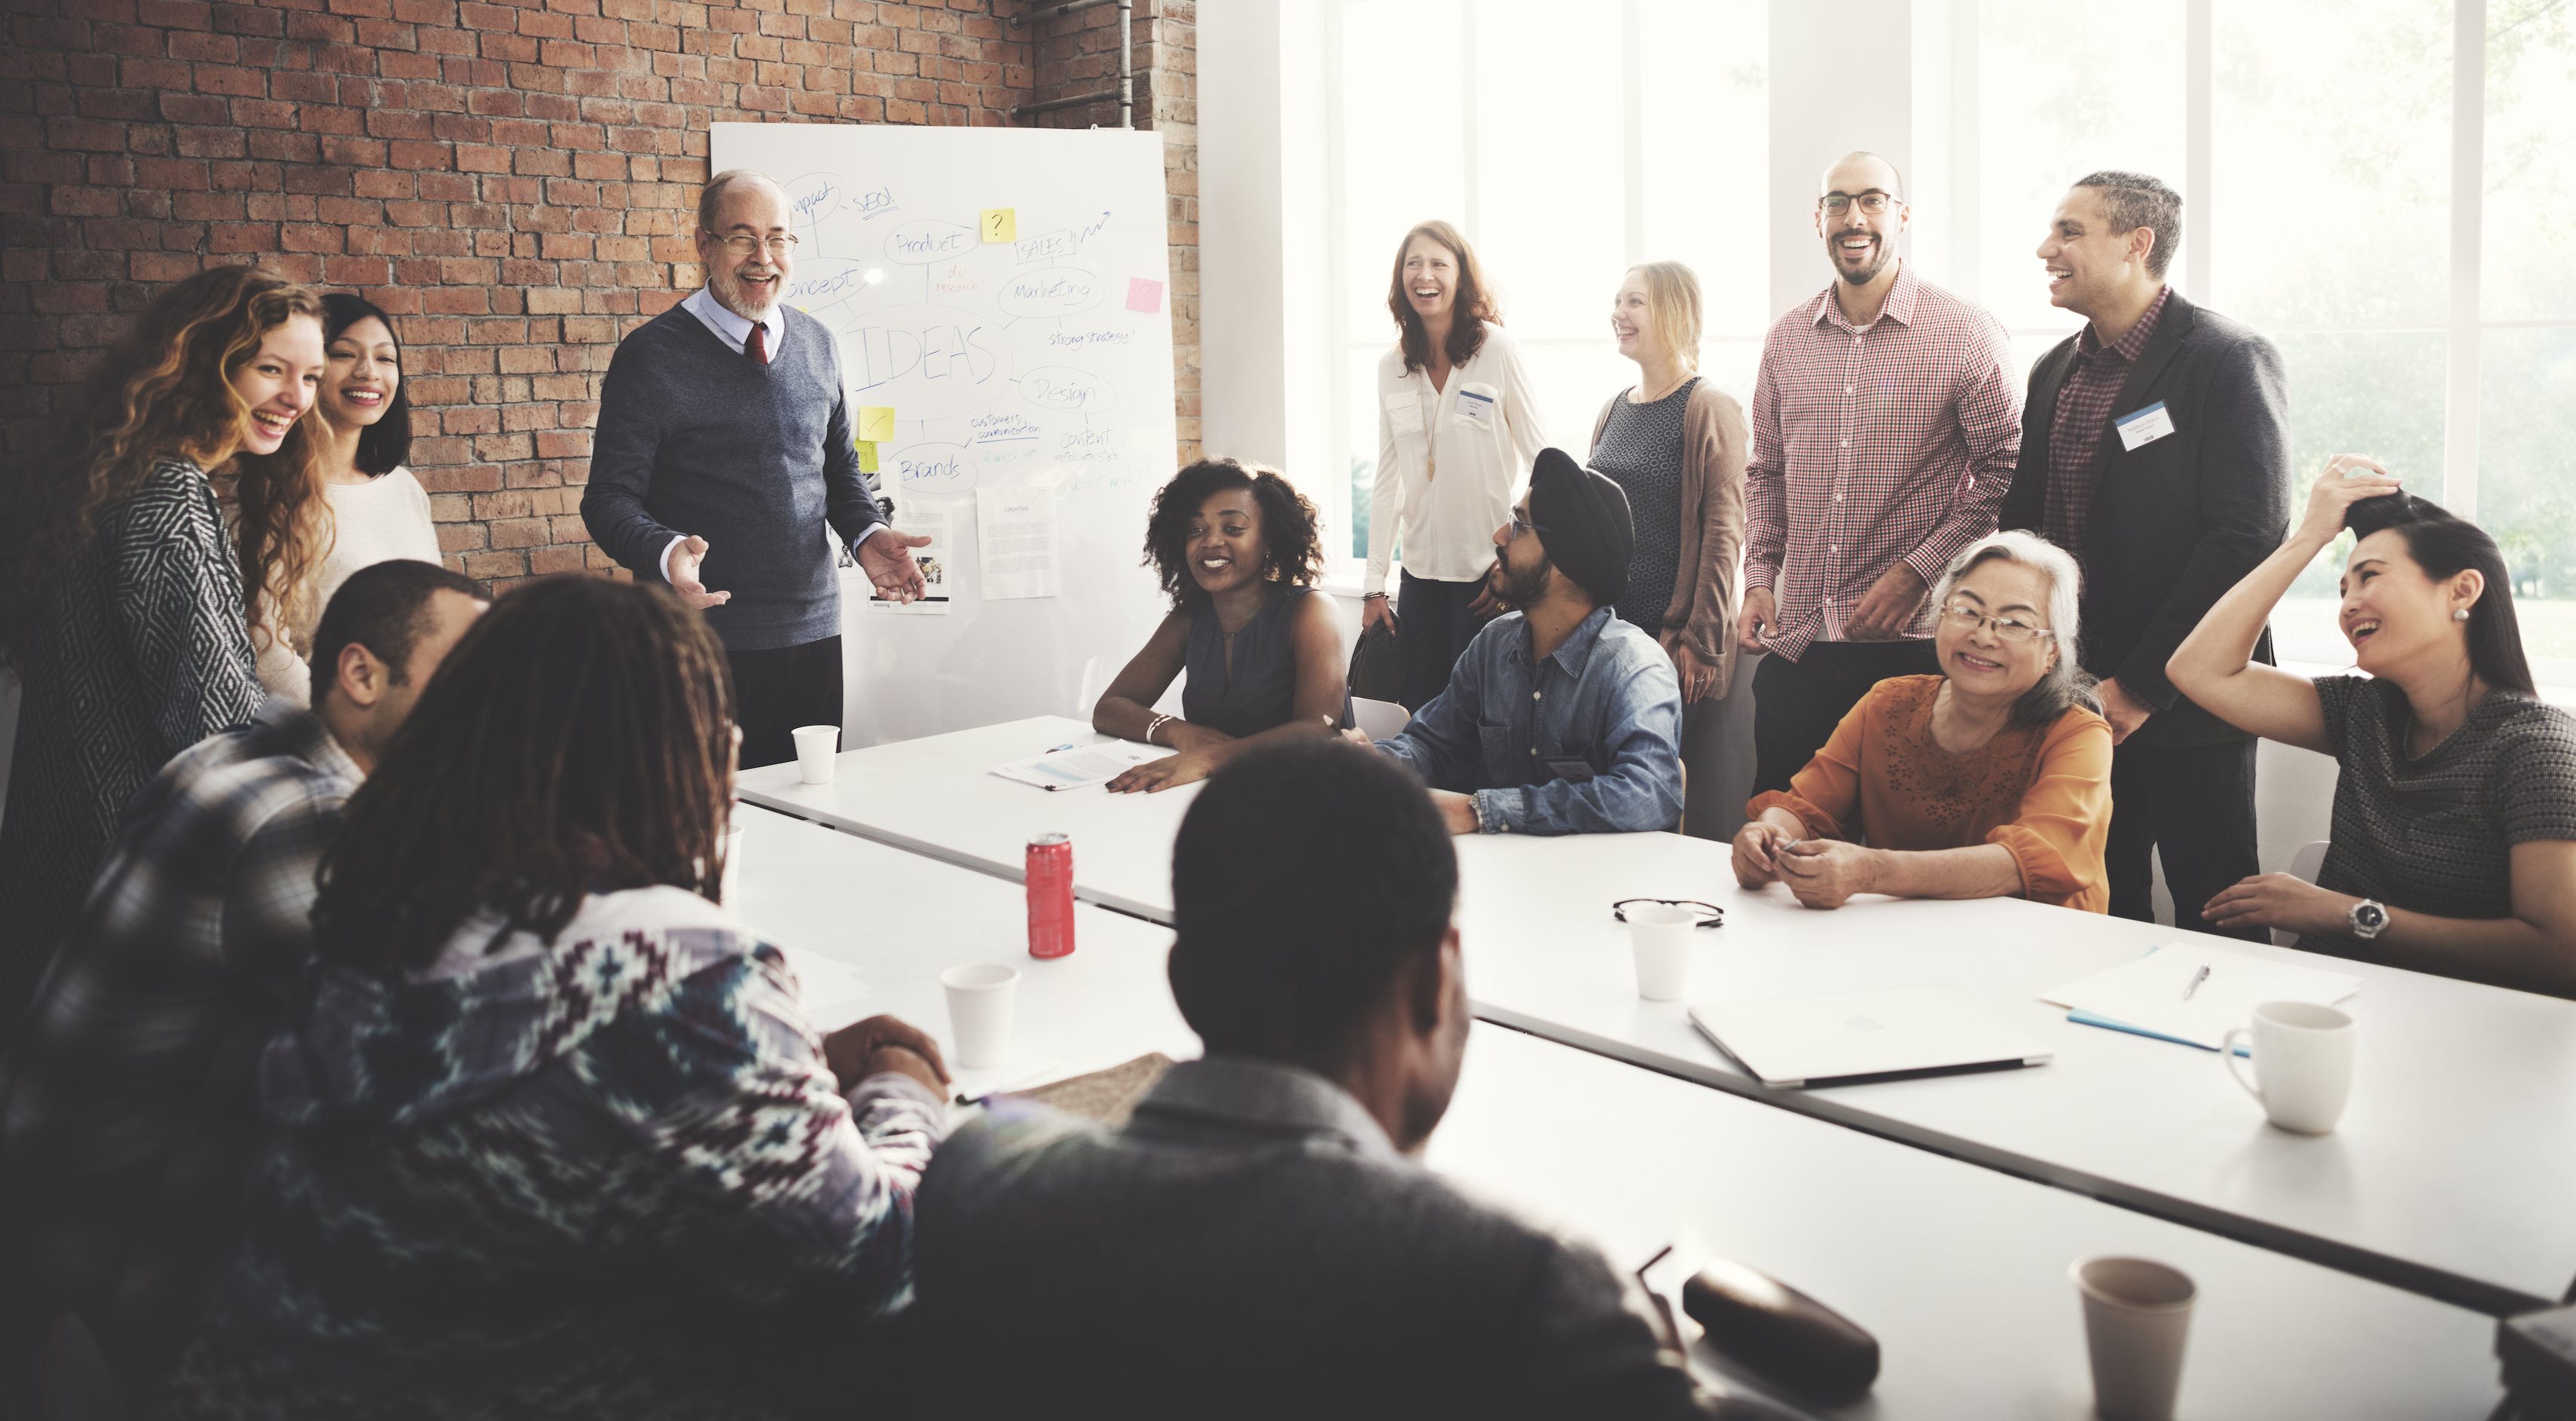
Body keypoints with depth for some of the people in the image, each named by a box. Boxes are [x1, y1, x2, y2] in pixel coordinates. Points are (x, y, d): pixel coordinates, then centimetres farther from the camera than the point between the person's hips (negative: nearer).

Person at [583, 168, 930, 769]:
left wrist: (867, 534, -1)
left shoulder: (818, 347, 11)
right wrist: (665, 553, -26)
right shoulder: (650, 355, -4)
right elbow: (610, 498, -6)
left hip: (814, 633, 5)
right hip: (706, 642, -4)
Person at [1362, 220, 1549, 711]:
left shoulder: (1498, 352, -5)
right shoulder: (1391, 368, 7)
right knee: (1421, 715, 5)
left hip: (1490, 573, -4)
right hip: (1422, 573, 4)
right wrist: (1374, 586, 7)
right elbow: (1387, 482, 11)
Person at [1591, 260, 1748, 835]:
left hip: (1674, 639, -7)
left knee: (1688, 796, -2)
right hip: (1609, 632, 7)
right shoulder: (1614, 410, 14)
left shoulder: (1708, 408, -7)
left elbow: (1723, 532, -11)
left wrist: (1703, 642, -16)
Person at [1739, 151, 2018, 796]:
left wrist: (1917, 572, -14)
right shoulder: (1786, 338, 11)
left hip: (1912, 646, -4)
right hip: (1794, 645, 4)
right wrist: (1759, 577, 6)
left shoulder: (1966, 336, -4)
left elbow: (2006, 471, -5)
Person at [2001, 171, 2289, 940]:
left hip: (2184, 702, -6)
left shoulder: (2228, 359, -9)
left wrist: (2140, 685, -17)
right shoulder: (2055, 370, 13)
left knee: (2212, 921, 3)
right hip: (2076, 697, 6)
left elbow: (2249, 536, -16)